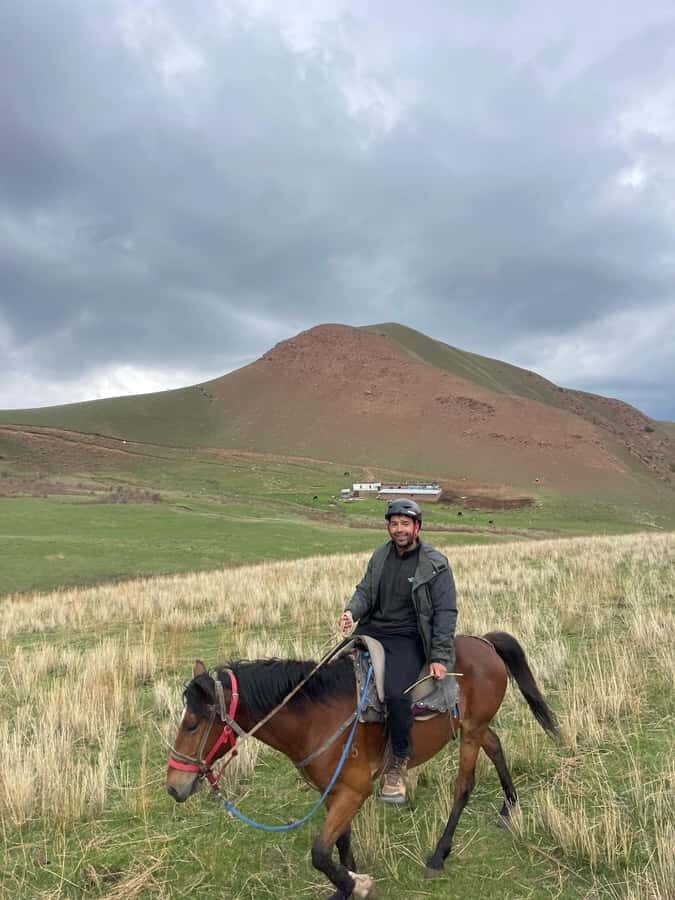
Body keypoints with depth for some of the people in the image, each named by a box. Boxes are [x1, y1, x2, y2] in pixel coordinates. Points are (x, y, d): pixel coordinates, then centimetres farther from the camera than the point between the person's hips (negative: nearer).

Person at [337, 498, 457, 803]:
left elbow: (446, 612, -6)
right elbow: (365, 590, 13)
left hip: (407, 638, -5)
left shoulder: (435, 564, -5)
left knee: (395, 693, -27)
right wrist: (351, 611, -10)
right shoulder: (381, 555, 9)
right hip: (371, 629, 5)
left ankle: (399, 764, -5)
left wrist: (439, 658, -13)